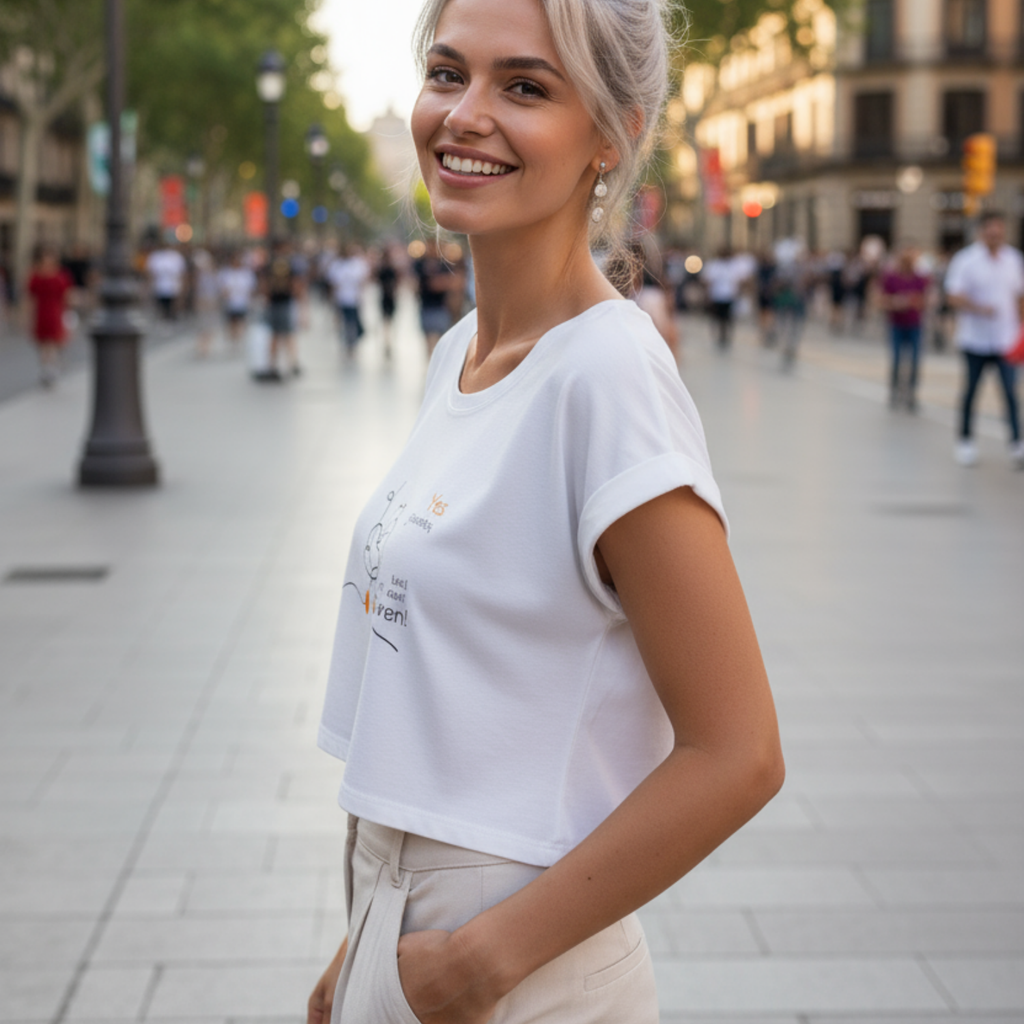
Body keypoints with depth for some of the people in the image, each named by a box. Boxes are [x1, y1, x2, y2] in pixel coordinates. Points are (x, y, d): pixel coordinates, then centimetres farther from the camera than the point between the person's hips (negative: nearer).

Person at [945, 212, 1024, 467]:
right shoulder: (966, 260, -6)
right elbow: (954, 296, -11)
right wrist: (979, 308, -26)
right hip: (975, 339, -2)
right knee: (971, 391, 8)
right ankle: (965, 441, 21)